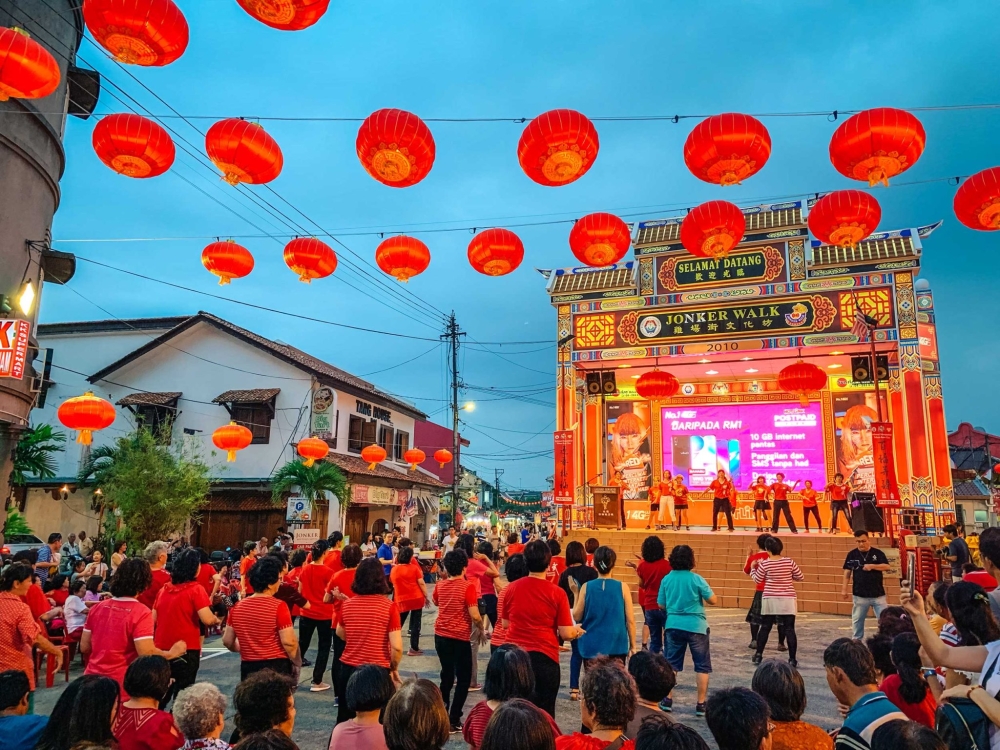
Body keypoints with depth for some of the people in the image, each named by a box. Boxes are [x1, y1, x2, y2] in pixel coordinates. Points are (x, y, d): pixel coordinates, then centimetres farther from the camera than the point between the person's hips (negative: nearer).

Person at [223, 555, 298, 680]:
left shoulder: (237, 607, 2)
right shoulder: (278, 606, -15)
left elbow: (227, 641, 11)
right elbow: (289, 642, -17)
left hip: (248, 667, 5)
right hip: (276, 667, -5)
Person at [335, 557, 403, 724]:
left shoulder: (346, 605, -3)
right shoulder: (389, 607, -15)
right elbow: (396, 647, -17)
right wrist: (394, 668, 0)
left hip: (348, 669, 3)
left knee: (345, 721, 20)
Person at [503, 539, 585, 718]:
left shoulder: (511, 588, -2)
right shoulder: (557, 593, -12)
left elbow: (506, 624, 10)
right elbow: (566, 634, -11)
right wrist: (576, 631, 11)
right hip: (544, 657, -3)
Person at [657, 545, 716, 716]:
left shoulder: (666, 579, -1)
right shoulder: (696, 579, -11)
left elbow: (661, 605, 5)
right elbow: (713, 601, -5)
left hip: (674, 626, 3)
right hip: (695, 626, -3)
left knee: (671, 664, 14)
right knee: (702, 666, 9)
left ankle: (667, 700, 17)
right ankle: (701, 704, 9)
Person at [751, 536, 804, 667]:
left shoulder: (765, 564, -8)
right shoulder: (789, 562, -6)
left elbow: (757, 579, 2)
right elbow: (801, 577, 4)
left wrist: (753, 568, 19)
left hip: (770, 600, 0)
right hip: (788, 600, 0)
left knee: (765, 628, 9)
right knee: (789, 629, 4)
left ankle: (758, 656, 15)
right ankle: (792, 659, 2)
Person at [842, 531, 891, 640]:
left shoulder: (878, 553, -2)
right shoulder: (852, 554, -1)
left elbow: (886, 566, -10)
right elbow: (847, 572, 0)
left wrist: (872, 566, -24)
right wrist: (844, 589, -3)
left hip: (878, 594, 0)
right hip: (859, 594, 1)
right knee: (857, 619, 10)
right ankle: (856, 640, 22)